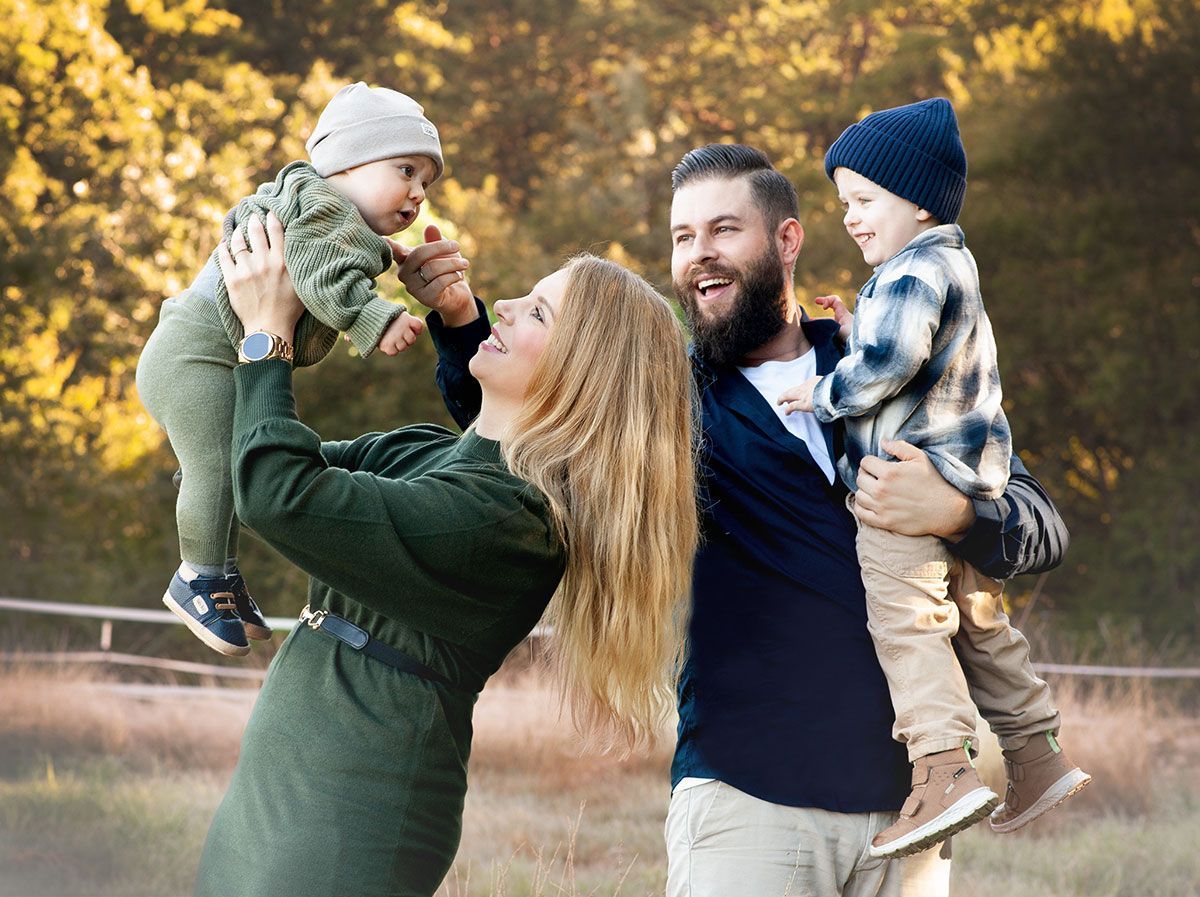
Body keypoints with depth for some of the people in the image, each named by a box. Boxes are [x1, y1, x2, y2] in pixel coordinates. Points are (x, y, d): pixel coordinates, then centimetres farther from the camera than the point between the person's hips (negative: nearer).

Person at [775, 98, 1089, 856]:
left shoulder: (916, 271, -14)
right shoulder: (951, 266, 20)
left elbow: (888, 365, -25)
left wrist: (823, 393, -11)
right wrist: (851, 332, 14)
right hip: (969, 477, 11)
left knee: (905, 622, -15)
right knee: (979, 618, 19)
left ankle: (944, 769, -24)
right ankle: (1037, 757, 26)